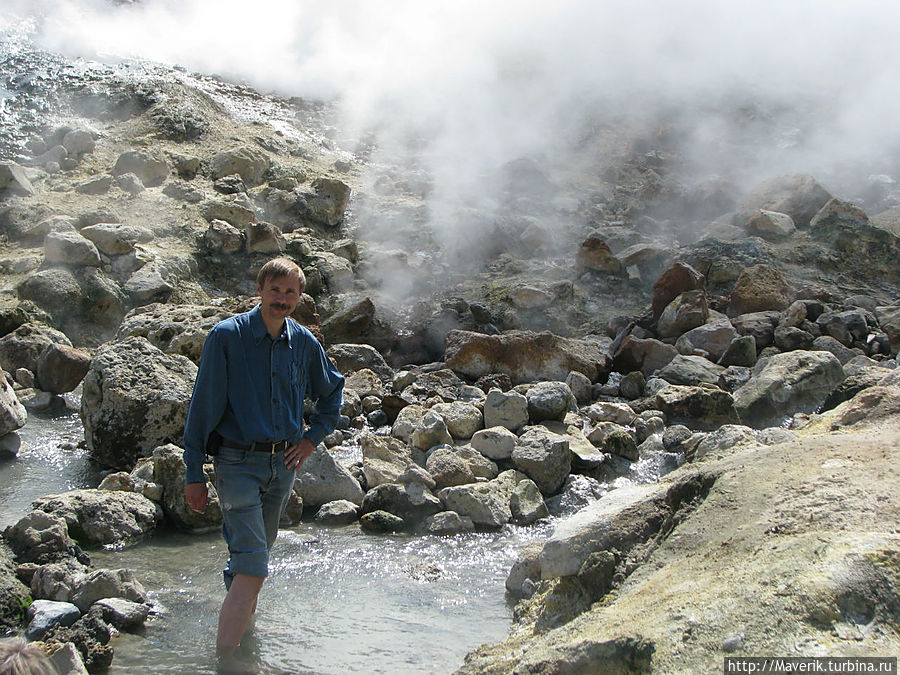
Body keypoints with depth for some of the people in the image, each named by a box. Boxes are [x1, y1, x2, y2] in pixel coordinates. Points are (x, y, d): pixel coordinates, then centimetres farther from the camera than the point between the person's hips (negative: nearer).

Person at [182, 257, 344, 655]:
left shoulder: (303, 342, 4)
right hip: (238, 464, -5)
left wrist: (312, 438, 10)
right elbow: (203, 406, -8)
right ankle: (223, 659, -11)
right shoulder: (226, 336, -10)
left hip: (283, 463, 5)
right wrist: (194, 474, -8)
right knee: (252, 569, -15)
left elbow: (332, 391, 22)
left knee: (255, 552, 20)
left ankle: (242, 620, 39)